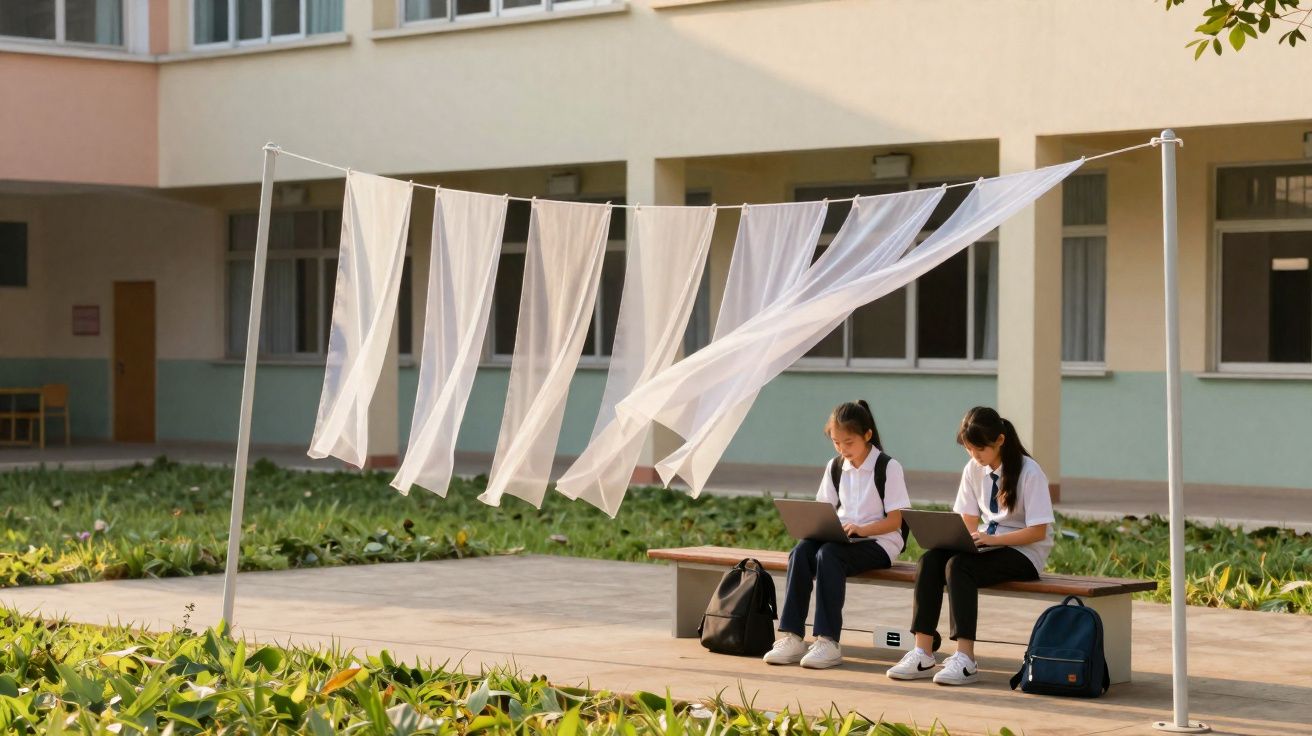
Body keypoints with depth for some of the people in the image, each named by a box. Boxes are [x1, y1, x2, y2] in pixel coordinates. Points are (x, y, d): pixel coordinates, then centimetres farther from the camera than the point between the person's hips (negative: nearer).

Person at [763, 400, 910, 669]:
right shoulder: (835, 467, 13)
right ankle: (792, 637, -30)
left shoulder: (888, 467, -5)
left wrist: (861, 529, -25)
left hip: (879, 542, -5)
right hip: (841, 538, 6)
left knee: (828, 554, -34)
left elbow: (894, 520, -9)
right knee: (800, 552, -26)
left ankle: (828, 642, -37)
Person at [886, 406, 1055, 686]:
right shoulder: (974, 470, 7)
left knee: (958, 566, -32)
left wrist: (992, 539, -28)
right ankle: (922, 653, -27)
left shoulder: (1029, 473, -12)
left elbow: (1037, 531, -16)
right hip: (987, 546, 6)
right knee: (930, 560, -22)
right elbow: (969, 522, 11)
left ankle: (965, 659, -34)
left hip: (1023, 552, -6)